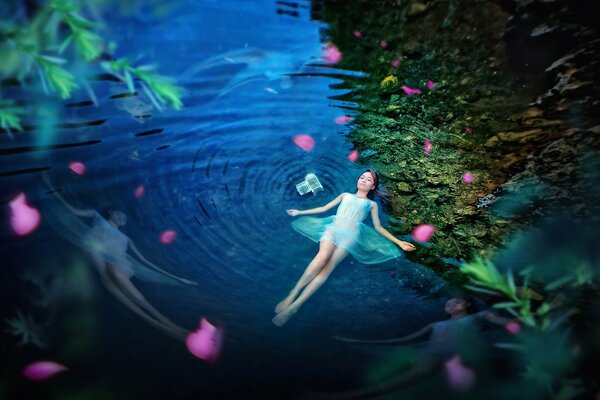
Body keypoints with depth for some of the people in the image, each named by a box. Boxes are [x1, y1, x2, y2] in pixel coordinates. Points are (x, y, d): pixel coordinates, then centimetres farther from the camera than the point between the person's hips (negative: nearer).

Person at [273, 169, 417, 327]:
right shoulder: (345, 195, 30)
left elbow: (378, 228, 21)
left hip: (350, 235, -1)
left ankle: (295, 306, -35)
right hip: (333, 228, 1)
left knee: (328, 266, -27)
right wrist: (300, 212, 29)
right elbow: (324, 208, 30)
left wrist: (398, 242, 10)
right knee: (322, 256, -32)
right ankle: (291, 295, -32)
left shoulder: (371, 204, 27)